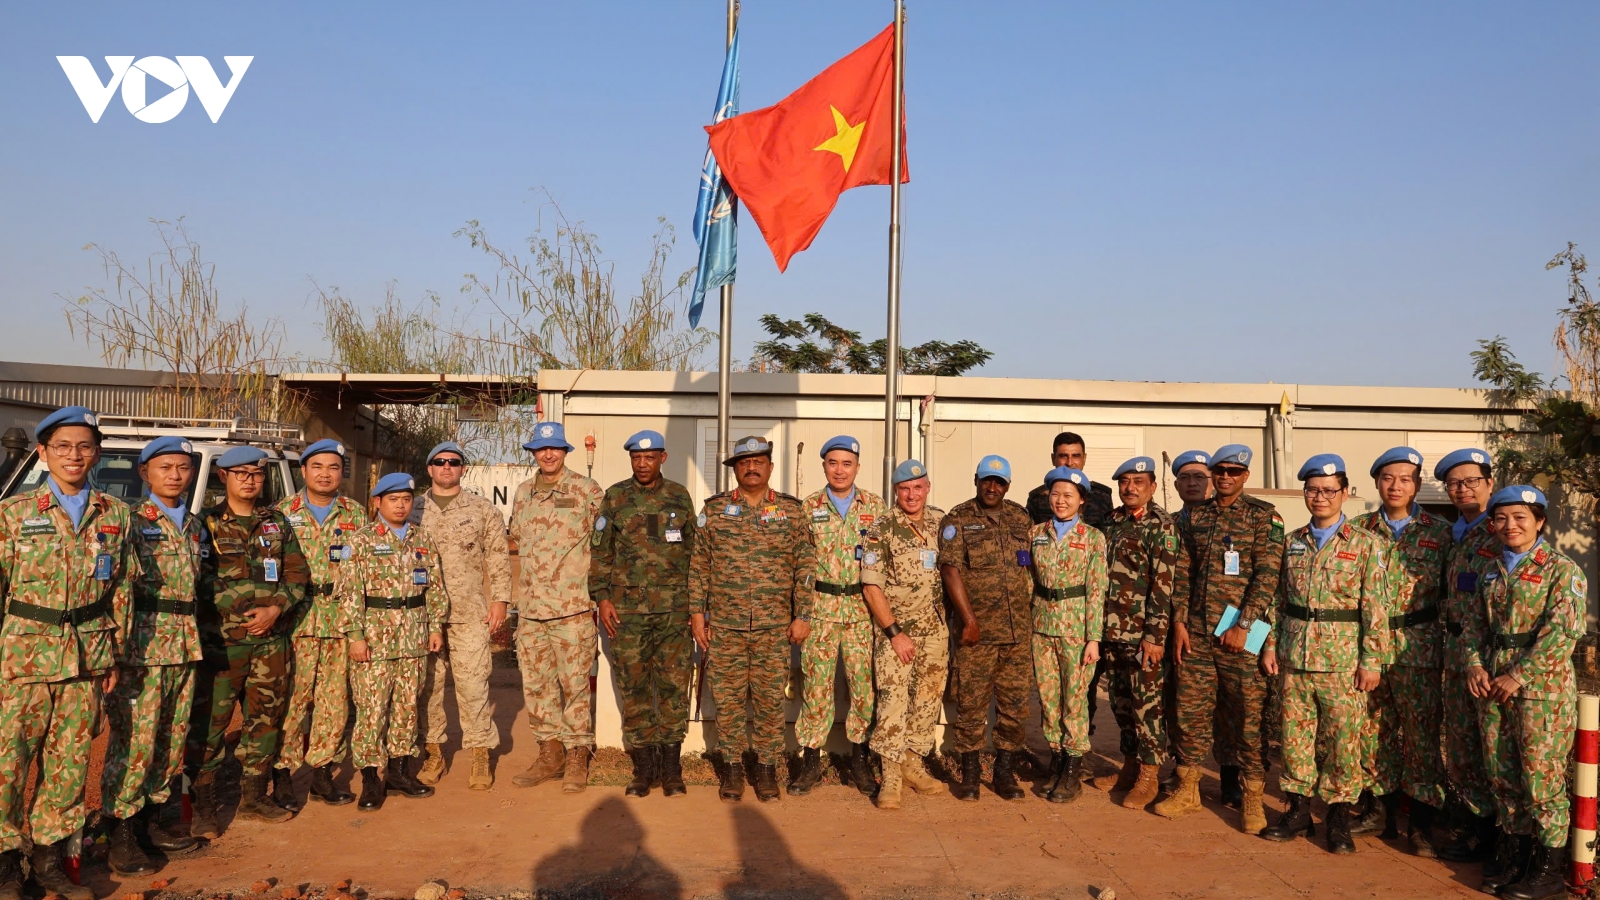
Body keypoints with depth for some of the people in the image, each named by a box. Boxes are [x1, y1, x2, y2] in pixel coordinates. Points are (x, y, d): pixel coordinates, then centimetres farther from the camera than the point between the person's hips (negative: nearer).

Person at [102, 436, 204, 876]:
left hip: (185, 643, 6)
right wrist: (120, 644, -15)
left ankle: (152, 819, 23)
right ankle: (121, 835, 6)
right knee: (135, 739, -4)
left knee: (173, 737, 11)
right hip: (144, 641, -6)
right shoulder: (133, 520, -5)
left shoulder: (194, 524, 14)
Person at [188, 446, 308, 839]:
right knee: (209, 723, -3)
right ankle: (203, 806, 9)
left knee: (265, 719, 11)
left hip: (272, 640, 4)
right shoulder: (207, 525, 0)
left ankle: (254, 798, 24)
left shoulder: (278, 523, 10)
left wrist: (275, 609, -8)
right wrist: (236, 614, -15)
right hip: (221, 641, -4)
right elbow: (197, 580, -6)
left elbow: (298, 574, 7)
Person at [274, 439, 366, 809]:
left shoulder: (355, 514, 9)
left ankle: (322, 771, 19)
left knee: (334, 698, 7)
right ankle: (282, 774, 10)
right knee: (292, 698, -2)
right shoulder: (283, 512, 3)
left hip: (340, 621, 3)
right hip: (295, 620, -2)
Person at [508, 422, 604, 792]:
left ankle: (578, 755, 13)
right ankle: (550, 752, 23)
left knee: (575, 682, 1)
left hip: (573, 607, -5)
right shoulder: (523, 493, 11)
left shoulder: (587, 491, -4)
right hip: (530, 607, 5)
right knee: (536, 683, 11)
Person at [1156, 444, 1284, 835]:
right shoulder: (1194, 517, 12)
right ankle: (1187, 790, 20)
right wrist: (1179, 621, 3)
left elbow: (1267, 575, -9)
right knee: (1191, 710, 9)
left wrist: (1243, 626, -15)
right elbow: (1182, 572, 12)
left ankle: (1252, 798, 12)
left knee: (1247, 714, 1)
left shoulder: (1263, 517, -2)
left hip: (1239, 632, -4)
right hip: (1196, 630, 4)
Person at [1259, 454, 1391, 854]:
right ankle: (1297, 809, 21)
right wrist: (1271, 645, 7)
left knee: (1343, 740, 2)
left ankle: (1339, 817, 16)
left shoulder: (1365, 544, -3)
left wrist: (1371, 660, -9)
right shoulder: (1293, 542, 9)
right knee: (1294, 735, 8)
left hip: (1343, 661, -4)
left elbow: (1376, 607, -6)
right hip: (1294, 658, 4)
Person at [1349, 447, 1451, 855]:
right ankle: (1381, 808, 23)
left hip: (1419, 648, -2)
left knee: (1422, 730, 0)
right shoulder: (1359, 528, 6)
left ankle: (1420, 823, 11)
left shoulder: (1440, 532, 2)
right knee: (1373, 729, 9)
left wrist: (1449, 645, -2)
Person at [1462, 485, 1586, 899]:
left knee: (1541, 777, 0)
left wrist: (1519, 675, -19)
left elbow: (1562, 630, -16)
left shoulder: (1562, 570, -7)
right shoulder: (1492, 570, 12)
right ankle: (1514, 861, 25)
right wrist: (1474, 663, -3)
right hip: (1493, 685, 6)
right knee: (1503, 774, 12)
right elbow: (1475, 621, 14)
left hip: (1540, 686, -6)